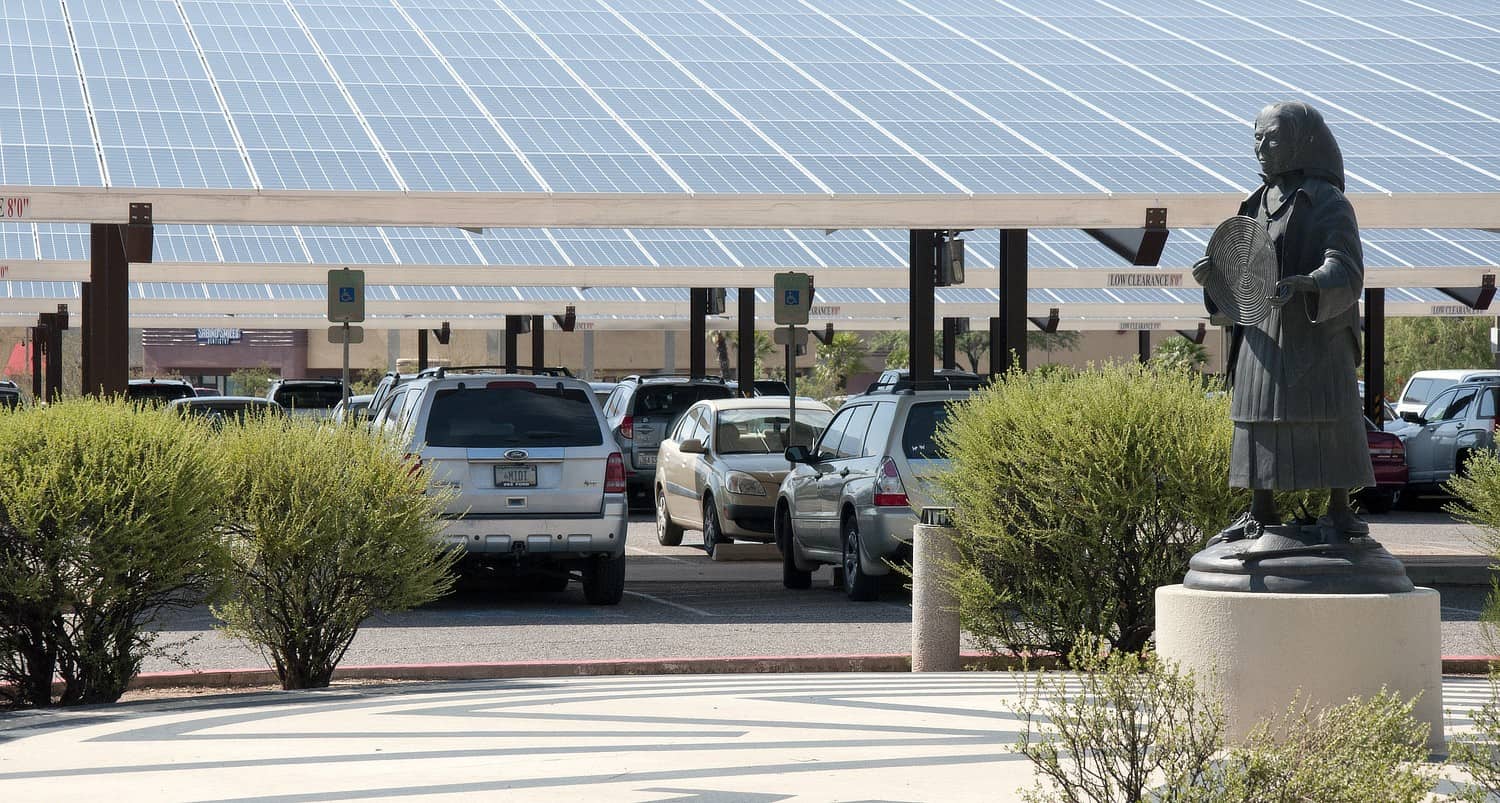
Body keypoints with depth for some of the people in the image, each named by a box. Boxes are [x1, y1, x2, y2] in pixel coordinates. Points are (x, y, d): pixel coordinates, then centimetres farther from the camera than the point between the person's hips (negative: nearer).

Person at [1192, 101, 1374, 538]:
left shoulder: (1328, 203, -5)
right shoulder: (1257, 203, 14)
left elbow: (1345, 271, -16)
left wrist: (1305, 283, -34)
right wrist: (1212, 271, -4)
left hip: (1316, 334, -6)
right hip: (1263, 333, 6)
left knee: (1332, 420, -5)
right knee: (1259, 420, 5)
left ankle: (1339, 511, 2)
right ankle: (1261, 513, 11)